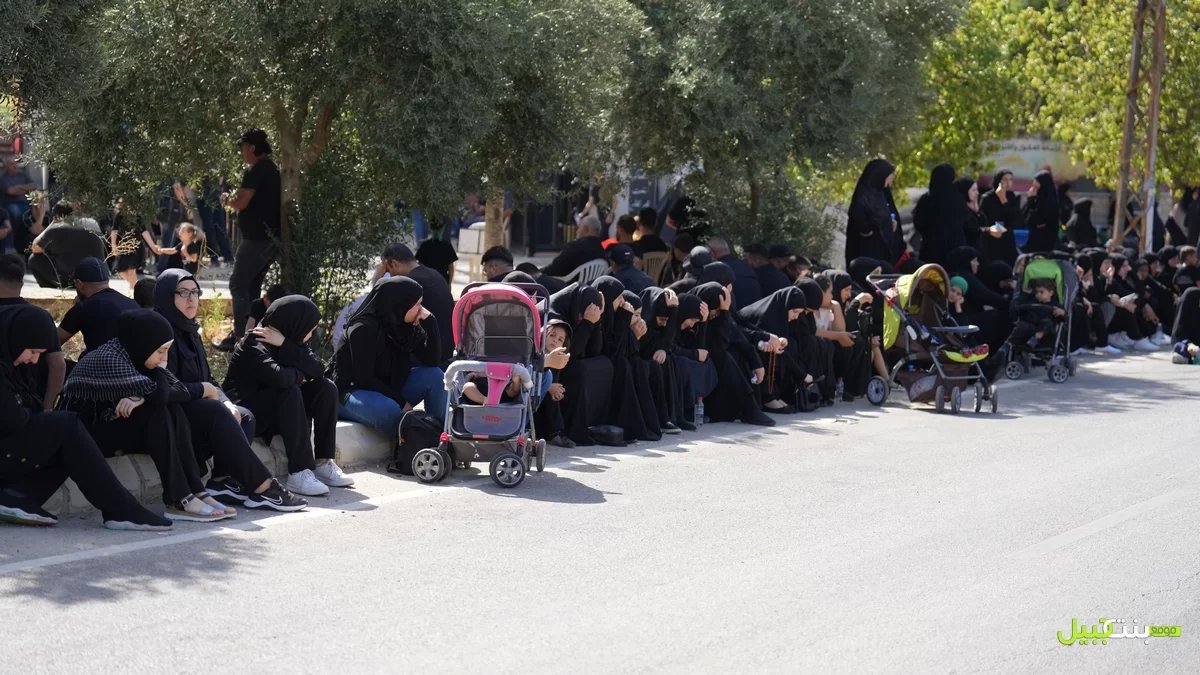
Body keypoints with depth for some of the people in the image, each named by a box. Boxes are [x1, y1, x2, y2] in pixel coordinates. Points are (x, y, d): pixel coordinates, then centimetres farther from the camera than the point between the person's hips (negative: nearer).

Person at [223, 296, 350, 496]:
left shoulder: (293, 341, 5)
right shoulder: (253, 344, -19)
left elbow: (318, 370, -11)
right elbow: (279, 378, -37)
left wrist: (285, 344, -18)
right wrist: (299, 373, -16)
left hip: (275, 410, 8)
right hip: (244, 414, -8)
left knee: (326, 388, -9)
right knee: (290, 391, -32)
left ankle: (323, 463, -12)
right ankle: (299, 472, -35)